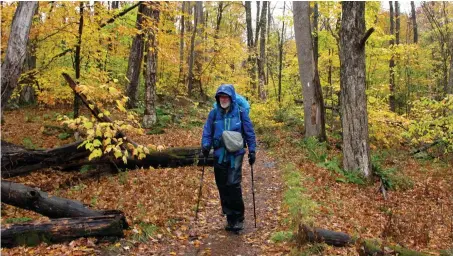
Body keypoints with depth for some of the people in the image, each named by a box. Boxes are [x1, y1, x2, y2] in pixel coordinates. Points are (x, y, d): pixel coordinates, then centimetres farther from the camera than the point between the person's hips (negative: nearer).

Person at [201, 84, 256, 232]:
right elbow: (207, 132, 6)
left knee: (233, 184, -15)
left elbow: (249, 132, 4)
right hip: (219, 155, 3)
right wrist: (205, 145, -11)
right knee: (222, 187, 7)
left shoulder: (240, 112, -2)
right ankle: (230, 218, 22)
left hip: (235, 154, -3)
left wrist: (252, 150, 0)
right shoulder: (214, 113, 4)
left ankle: (238, 218, 1)